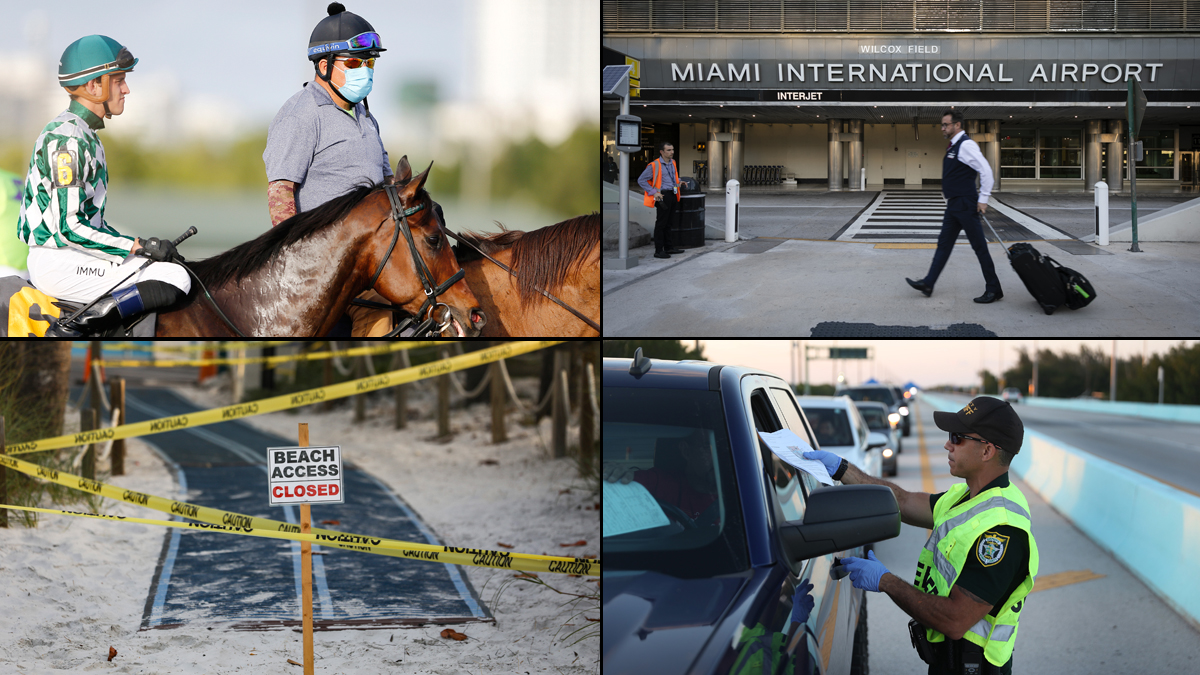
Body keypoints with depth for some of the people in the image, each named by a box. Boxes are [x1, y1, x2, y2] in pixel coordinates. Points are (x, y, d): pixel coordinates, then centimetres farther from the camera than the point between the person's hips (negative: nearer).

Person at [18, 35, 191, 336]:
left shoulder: (82, 133, 16)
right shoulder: (68, 139, -16)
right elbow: (67, 226, -21)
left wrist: (139, 244, 11)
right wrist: (137, 246, -17)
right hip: (58, 263, -10)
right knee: (177, 280, -17)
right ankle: (73, 327, -20)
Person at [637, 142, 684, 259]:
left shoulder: (672, 163, 14)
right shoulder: (654, 165, -9)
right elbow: (641, 180, -8)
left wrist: (678, 182, 17)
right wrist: (654, 192, -13)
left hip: (672, 195, 7)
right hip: (663, 196, -7)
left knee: (669, 222, 13)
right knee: (661, 223, -5)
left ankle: (668, 248, 20)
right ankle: (658, 250, -3)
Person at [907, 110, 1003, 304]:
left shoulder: (966, 145, -16)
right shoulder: (953, 146, 14)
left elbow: (985, 170, -21)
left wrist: (983, 199, -19)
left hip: (965, 206, -10)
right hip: (954, 205, 10)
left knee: (979, 246, -4)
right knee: (944, 244, 12)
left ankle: (993, 290, 2)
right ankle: (928, 284, 16)